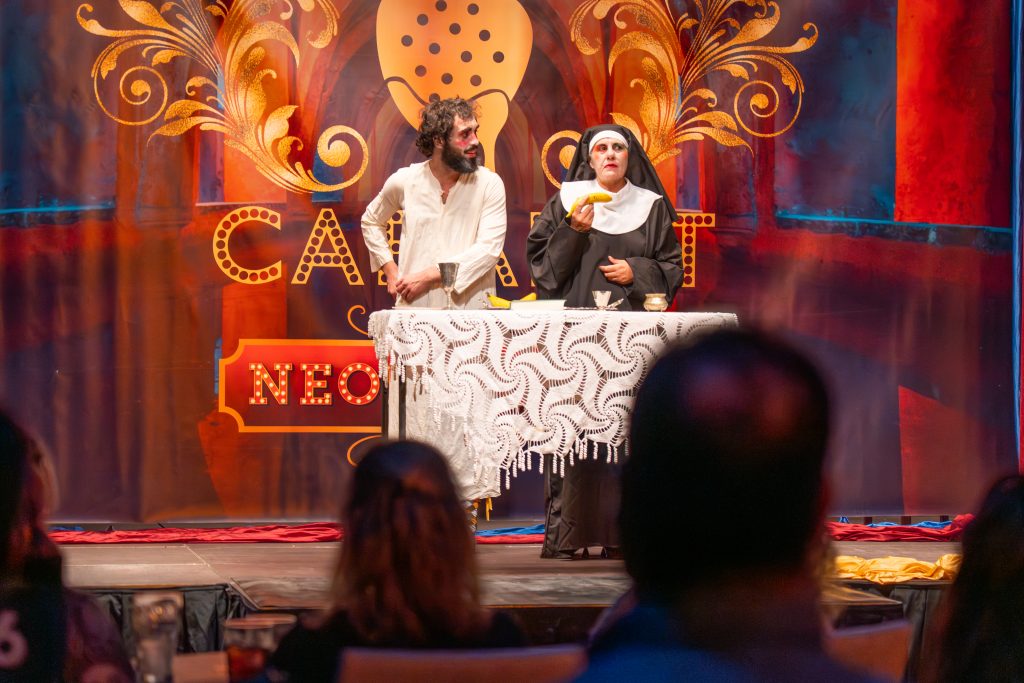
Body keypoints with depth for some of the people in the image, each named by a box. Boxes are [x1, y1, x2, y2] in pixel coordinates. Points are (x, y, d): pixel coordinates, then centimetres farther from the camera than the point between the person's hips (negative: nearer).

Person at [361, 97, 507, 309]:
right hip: (414, 308, 1)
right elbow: (371, 222, 25)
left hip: (470, 308, -1)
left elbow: (489, 249, -8)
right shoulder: (404, 181, 7)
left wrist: (428, 276, -11)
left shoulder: (489, 184, 1)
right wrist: (391, 271, 14)